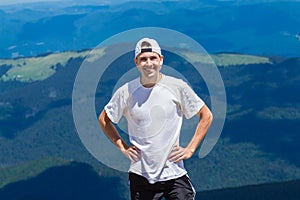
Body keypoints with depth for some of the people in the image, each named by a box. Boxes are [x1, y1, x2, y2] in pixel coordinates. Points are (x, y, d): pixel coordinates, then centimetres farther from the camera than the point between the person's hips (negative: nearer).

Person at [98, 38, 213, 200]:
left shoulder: (178, 87, -3)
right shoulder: (126, 92, 0)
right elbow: (104, 119, 15)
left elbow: (206, 115, 6)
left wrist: (190, 149, 0)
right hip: (140, 175, 1)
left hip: (174, 173, -1)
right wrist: (123, 147, 6)